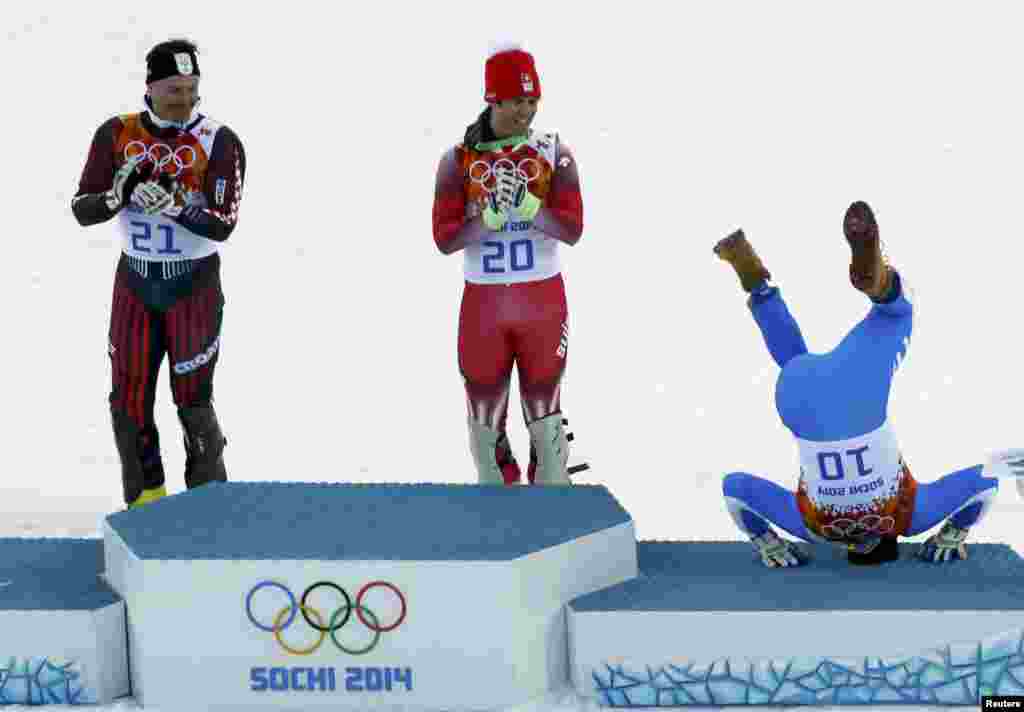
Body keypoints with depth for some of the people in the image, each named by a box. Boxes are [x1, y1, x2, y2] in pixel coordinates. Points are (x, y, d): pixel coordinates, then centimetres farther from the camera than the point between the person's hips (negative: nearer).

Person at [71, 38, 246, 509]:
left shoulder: (219, 143, -11)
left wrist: (175, 204, -33)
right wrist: (118, 194, -22)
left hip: (195, 289, -3)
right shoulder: (117, 135, -2)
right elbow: (82, 210, -2)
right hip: (134, 284, 3)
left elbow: (223, 225, -17)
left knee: (192, 402, 0)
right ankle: (146, 506, 21)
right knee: (129, 401, 6)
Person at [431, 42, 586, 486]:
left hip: (543, 298, 0)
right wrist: (491, 215, -20)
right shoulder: (459, 159, -2)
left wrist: (527, 204, -22)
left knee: (544, 409, 4)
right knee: (485, 412, 7)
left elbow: (572, 230, -8)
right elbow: (445, 238, -6)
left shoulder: (554, 153, -1)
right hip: (483, 301, 1)